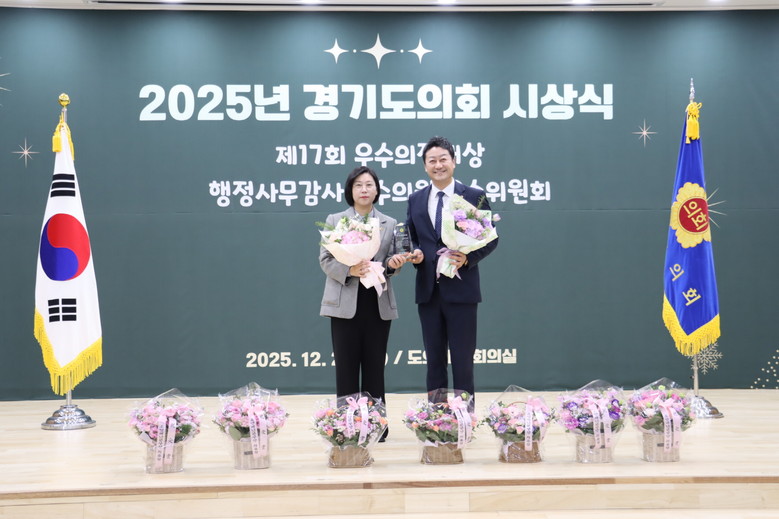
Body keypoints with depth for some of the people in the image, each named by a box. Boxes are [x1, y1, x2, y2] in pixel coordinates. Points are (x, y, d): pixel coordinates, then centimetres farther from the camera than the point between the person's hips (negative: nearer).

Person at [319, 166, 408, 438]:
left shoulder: (389, 224, 12)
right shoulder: (335, 221, 7)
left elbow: (390, 261, 7)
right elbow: (325, 259, -1)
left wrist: (393, 264, -17)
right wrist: (349, 270, -18)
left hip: (378, 303, 2)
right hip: (345, 303, -1)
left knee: (375, 367, 5)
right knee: (346, 367, -1)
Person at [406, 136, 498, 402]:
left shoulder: (475, 197, 0)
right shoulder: (415, 200, 11)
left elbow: (491, 238, 1)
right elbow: (410, 239, 16)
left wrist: (469, 258, -15)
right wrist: (415, 254, -6)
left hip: (460, 290, -3)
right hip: (428, 290, 4)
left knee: (462, 360, 0)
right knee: (434, 359, 10)